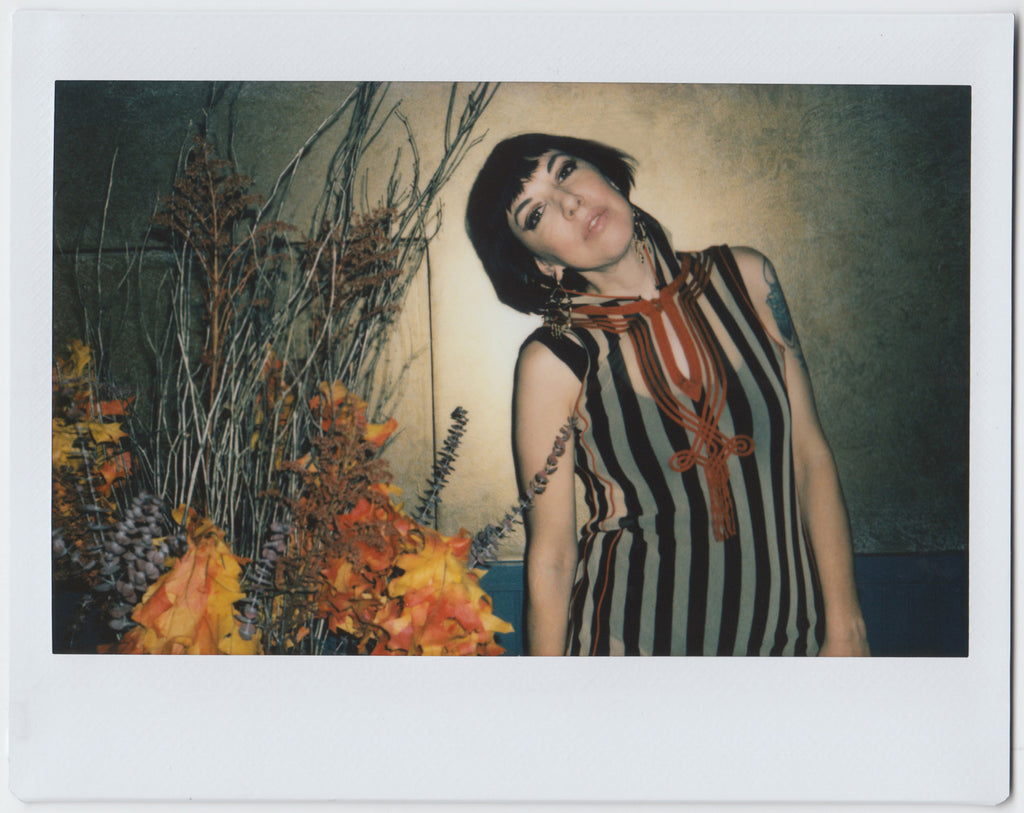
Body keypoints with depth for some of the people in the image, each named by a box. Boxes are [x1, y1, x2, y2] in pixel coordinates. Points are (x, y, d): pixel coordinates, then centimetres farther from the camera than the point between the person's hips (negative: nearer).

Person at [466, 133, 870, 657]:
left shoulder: (744, 278, -3)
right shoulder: (554, 362, -13)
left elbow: (811, 457, 0)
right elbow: (551, 556, -9)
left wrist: (844, 625, -2)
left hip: (788, 627, 3)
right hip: (637, 636, -3)